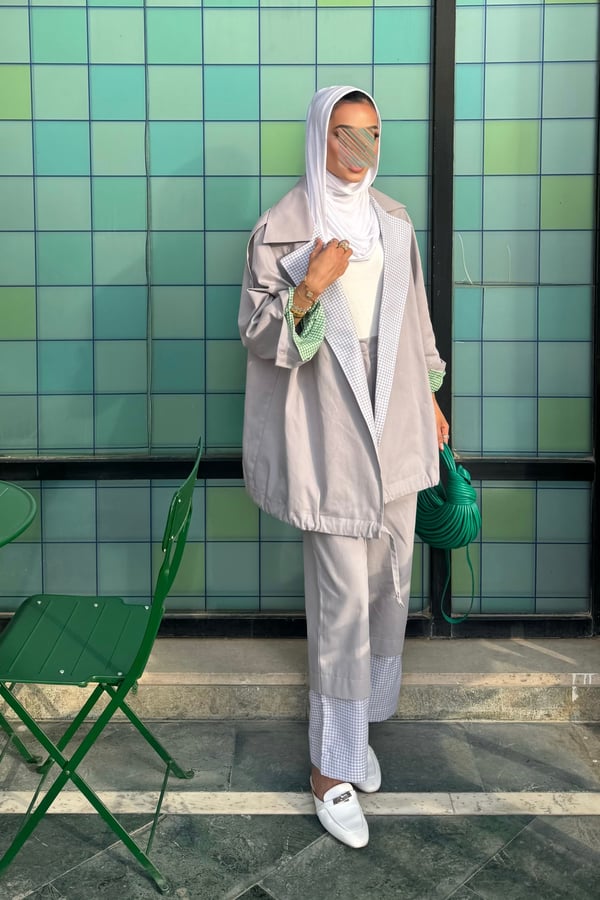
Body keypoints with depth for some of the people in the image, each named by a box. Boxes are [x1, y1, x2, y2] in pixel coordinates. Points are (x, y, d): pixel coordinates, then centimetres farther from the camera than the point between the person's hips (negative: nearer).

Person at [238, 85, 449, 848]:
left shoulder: (391, 221, 10)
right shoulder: (282, 228, -7)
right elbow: (256, 331, -9)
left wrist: (429, 398, 20)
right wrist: (309, 289, -25)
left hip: (395, 422, 6)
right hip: (331, 430, -6)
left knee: (390, 580, 12)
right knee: (342, 597, -5)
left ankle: (356, 724, 32)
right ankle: (331, 765, 10)